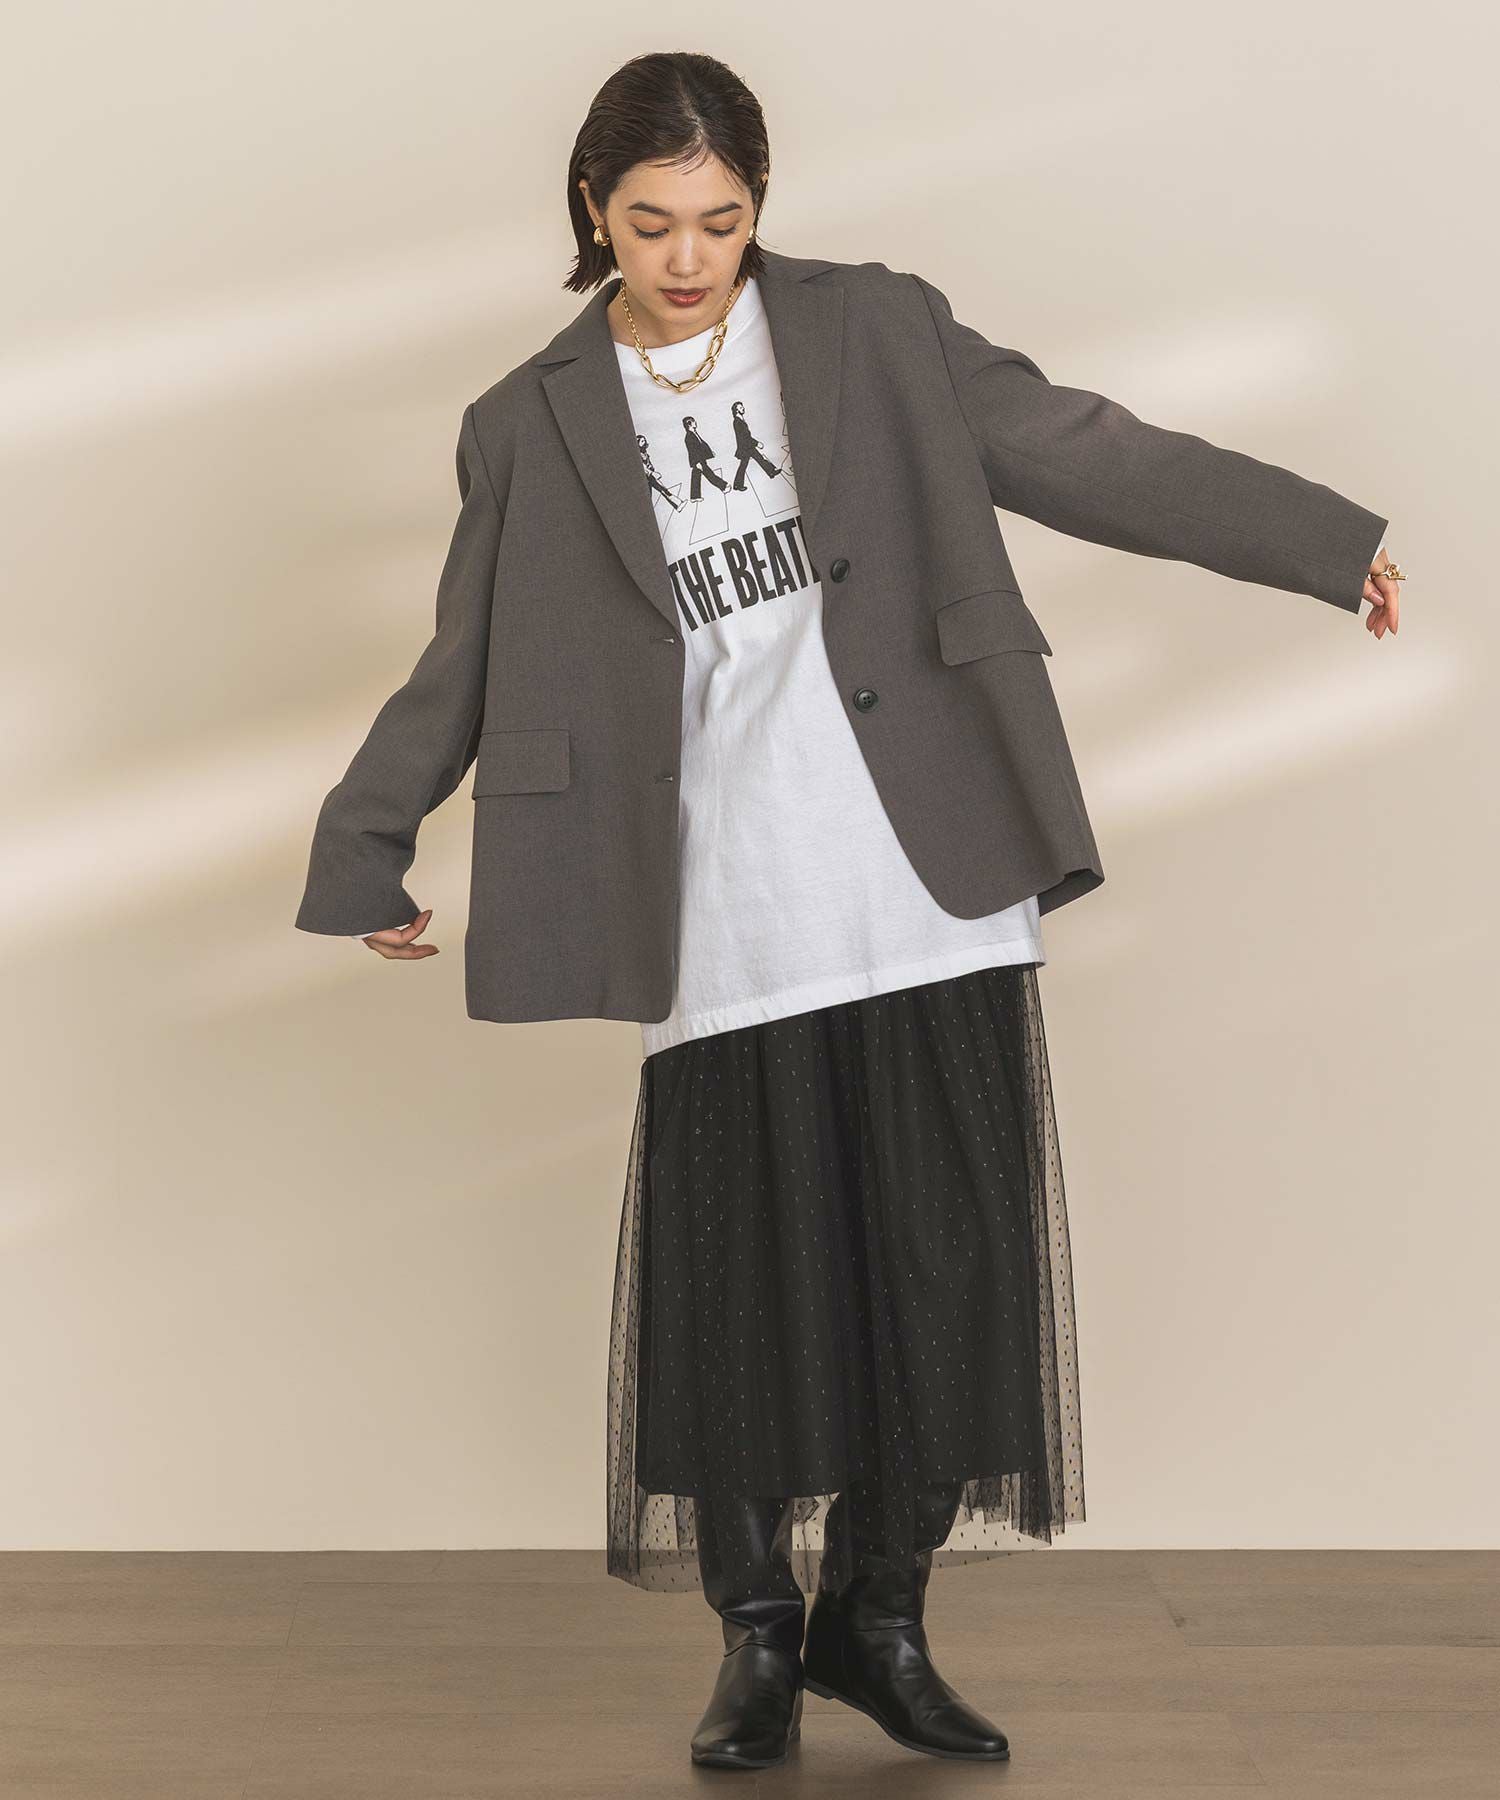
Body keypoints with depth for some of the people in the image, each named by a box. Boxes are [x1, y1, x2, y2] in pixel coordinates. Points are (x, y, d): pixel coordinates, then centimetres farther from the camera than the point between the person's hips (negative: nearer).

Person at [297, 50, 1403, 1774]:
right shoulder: (543, 427, 7)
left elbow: (1081, 452, 9)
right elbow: (472, 667, 14)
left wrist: (1327, 535, 10)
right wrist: (365, 855, 14)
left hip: (930, 890, 1)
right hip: (729, 921, 0)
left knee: (950, 1253, 2)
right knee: (742, 1266, 0)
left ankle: (879, 1614, 19)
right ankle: (758, 1634, 18)